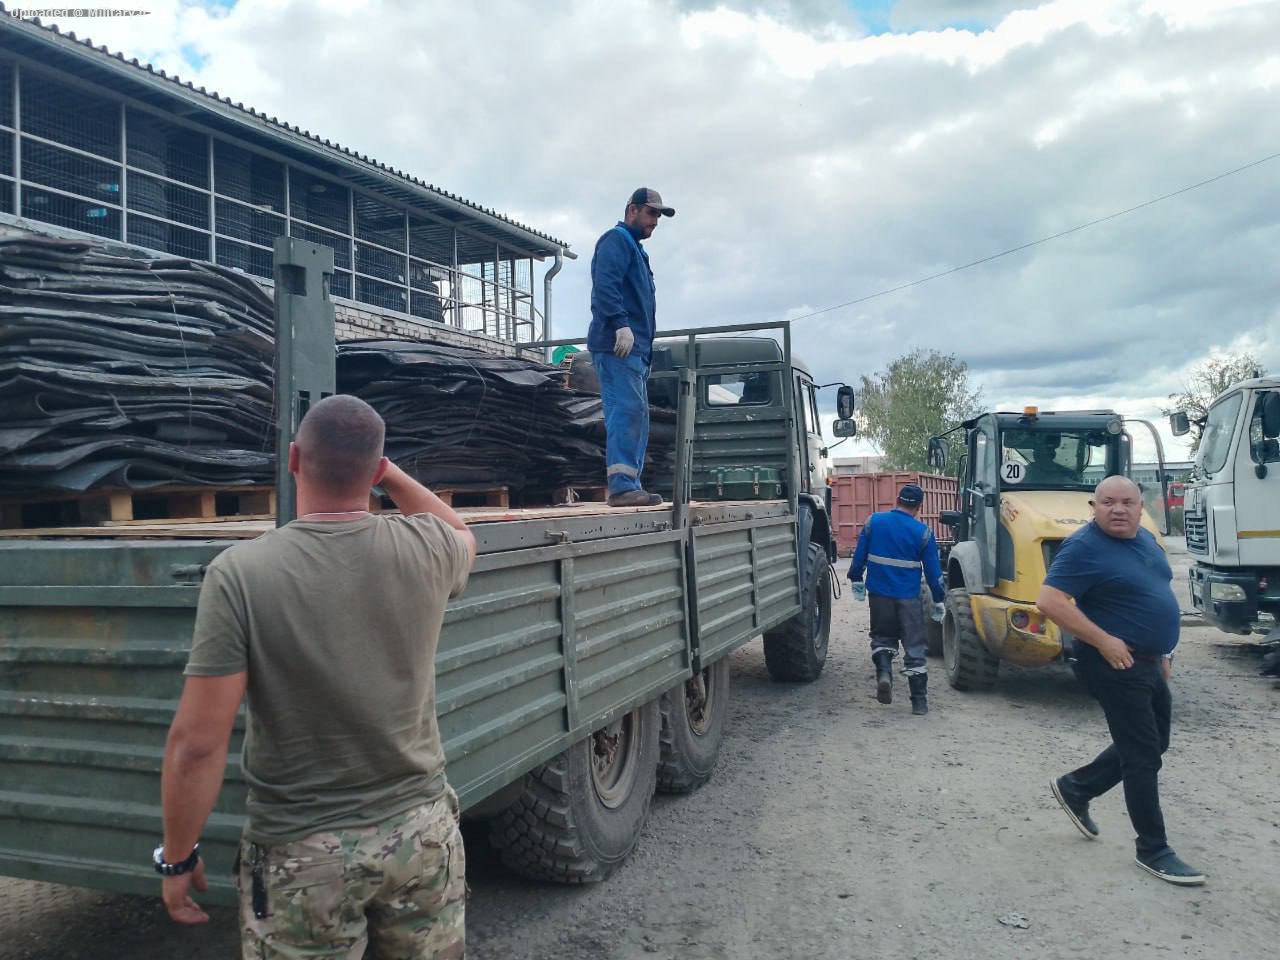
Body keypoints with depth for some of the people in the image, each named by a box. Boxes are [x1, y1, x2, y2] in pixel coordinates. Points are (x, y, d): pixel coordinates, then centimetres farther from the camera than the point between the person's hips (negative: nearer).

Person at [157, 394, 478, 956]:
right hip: (422, 831, 3)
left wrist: (177, 858, -2)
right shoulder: (425, 552, -9)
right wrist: (390, 473, 17)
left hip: (305, 856, -2)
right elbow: (462, 536, 18)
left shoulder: (240, 573, -17)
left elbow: (197, 742, -15)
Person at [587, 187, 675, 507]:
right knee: (627, 409, -18)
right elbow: (604, 285, -19)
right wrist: (621, 325, -27)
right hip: (618, 346, -11)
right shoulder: (615, 240, -2)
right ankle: (621, 484, -23)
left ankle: (630, 487, 9)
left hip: (636, 349, 11)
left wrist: (644, 345, 23)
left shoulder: (634, 248, 29)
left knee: (636, 415, 8)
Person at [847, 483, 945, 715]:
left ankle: (883, 672, -6)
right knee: (915, 647, 6)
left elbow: (859, 555, 3)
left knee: (882, 637, 21)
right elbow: (933, 571, -1)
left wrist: (857, 581, 17)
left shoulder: (874, 521, -2)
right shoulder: (923, 532, -6)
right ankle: (919, 702, 8)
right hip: (909, 598, -2)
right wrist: (938, 601, 8)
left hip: (879, 594, 2)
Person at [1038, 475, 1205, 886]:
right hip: (1117, 663, -9)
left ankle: (1075, 788, 31)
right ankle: (1153, 850, 12)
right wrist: (1104, 641, -24)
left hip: (1148, 662, 9)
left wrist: (1164, 650, 17)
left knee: (1153, 744, 18)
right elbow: (1049, 601, -26)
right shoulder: (1085, 547, -18)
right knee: (1143, 755, -2)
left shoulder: (1146, 540, 9)